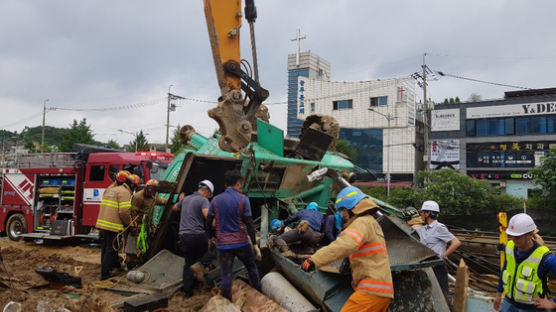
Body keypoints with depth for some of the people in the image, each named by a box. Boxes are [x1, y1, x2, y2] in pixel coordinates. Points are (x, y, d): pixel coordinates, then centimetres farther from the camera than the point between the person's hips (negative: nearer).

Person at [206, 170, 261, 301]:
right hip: (241, 243, -1)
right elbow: (249, 224, -8)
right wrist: (255, 244, -3)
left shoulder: (215, 200, 2)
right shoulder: (243, 199, -7)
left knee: (226, 275, 7)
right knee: (252, 267, 19)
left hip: (223, 245, 2)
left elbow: (208, 222, 5)